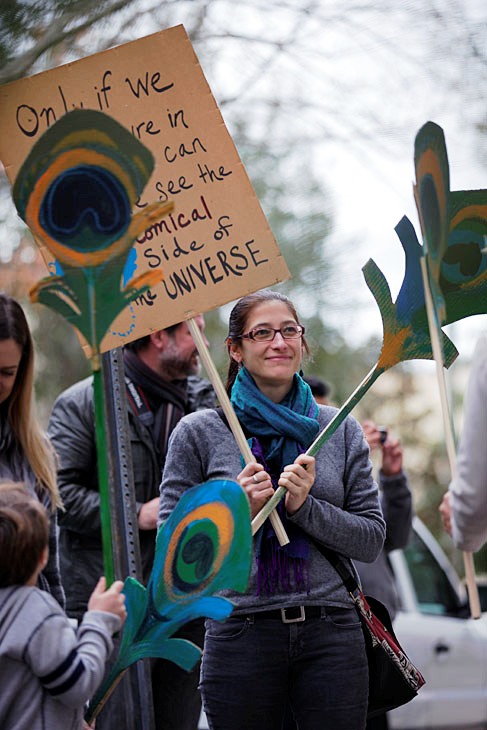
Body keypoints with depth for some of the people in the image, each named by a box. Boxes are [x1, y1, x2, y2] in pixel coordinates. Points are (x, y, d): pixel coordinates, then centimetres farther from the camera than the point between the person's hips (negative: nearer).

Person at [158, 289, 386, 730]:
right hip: (241, 638, -1)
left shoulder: (340, 430, 9)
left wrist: (304, 507, -10)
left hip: (331, 632, 2)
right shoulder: (199, 433, 3)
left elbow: (372, 540, 5)